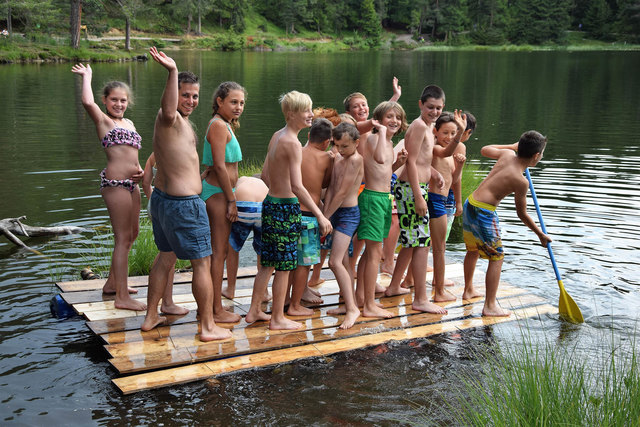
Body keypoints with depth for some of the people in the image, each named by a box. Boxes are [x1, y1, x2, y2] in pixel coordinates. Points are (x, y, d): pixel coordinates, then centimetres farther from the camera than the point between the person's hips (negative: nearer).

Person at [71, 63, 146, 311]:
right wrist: (86, 76, -6)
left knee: (132, 234, 18)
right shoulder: (103, 120, -2)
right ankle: (122, 298, -4)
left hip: (131, 183, 9)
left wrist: (139, 169, 5)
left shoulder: (128, 123, 19)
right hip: (115, 182, -9)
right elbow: (87, 101, -23)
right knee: (122, 238, -8)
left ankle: (113, 283, 32)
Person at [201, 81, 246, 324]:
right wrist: (232, 201, -16)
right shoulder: (219, 125, -15)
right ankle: (217, 310, 4)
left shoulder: (226, 125, 16)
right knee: (218, 252, -4)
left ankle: (210, 305, 24)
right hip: (218, 192, -10)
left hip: (218, 192, 10)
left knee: (219, 251, 15)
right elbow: (220, 167, -19)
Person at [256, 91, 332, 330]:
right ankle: (278, 319, 12)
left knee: (267, 264, 17)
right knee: (284, 267, 2)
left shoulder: (276, 136, 10)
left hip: (270, 203, 9)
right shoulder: (292, 143, -17)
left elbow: (265, 175, 18)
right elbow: (297, 187, -26)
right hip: (286, 208, -9)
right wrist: (320, 215, -27)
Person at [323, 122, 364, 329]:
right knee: (343, 261, 14)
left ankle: (352, 308, -12)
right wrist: (324, 215, -4)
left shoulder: (355, 159, -15)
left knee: (335, 262, -16)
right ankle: (349, 305, 23)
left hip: (349, 214, -9)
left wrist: (326, 217, -13)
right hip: (337, 213, 9)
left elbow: (342, 192, -17)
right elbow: (331, 188, 6)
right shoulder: (338, 158, 11)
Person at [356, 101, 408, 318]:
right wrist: (382, 131, -27)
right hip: (372, 197, -10)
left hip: (385, 198, 10)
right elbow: (380, 159, -36)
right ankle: (369, 307, -3)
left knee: (371, 250, 17)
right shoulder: (373, 137, -13)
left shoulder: (390, 143, 14)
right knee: (375, 252, -8)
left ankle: (361, 294, 29)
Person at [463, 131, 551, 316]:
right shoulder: (521, 181, -15)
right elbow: (522, 214, -4)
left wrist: (512, 146, 34)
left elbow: (484, 150, 25)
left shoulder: (507, 154, 2)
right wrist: (541, 235, 8)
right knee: (497, 257, 1)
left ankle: (468, 290, 44)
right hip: (484, 212, -9)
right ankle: (490, 306, 1)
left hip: (469, 205, 9)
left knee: (473, 250, 26)